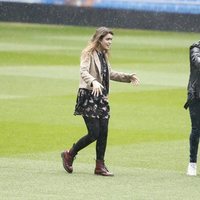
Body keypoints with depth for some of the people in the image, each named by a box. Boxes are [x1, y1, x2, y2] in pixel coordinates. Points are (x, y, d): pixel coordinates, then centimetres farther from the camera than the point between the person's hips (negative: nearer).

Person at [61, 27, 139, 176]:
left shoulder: (104, 56, 17)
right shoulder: (88, 53, -8)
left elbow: (110, 74, 31)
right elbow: (83, 72, -24)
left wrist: (128, 77, 24)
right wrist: (93, 82, -43)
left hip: (101, 97, 8)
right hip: (89, 96, -8)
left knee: (103, 133, 1)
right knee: (94, 133, -12)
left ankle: (100, 166, 7)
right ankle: (69, 155, 7)